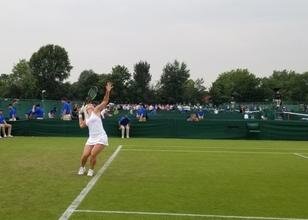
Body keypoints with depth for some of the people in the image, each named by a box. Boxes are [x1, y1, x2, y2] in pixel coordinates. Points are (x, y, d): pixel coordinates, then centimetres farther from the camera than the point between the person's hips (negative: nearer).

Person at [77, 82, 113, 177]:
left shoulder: (96, 111, 3)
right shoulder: (86, 118, 19)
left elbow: (105, 101, -8)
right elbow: (81, 125, 30)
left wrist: (108, 91, -21)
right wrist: (80, 115, 28)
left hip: (101, 138, -5)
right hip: (91, 139, 5)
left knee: (93, 154, -14)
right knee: (85, 155, -2)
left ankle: (91, 170, 11)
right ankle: (82, 167, 27)